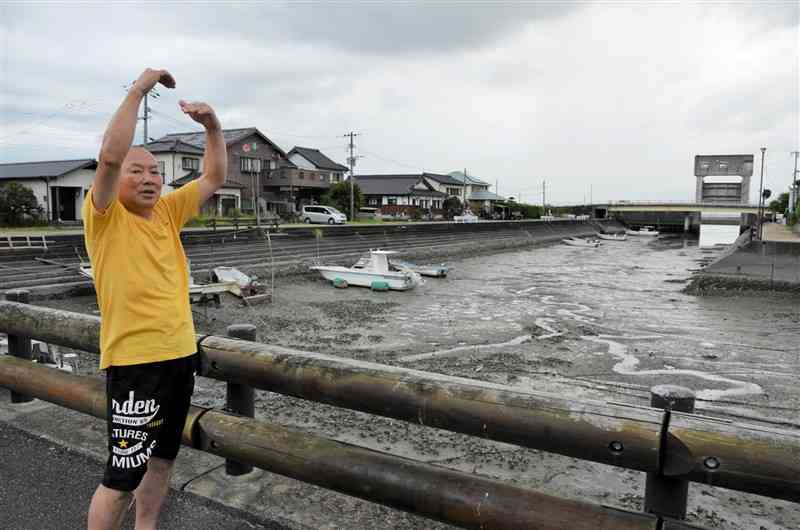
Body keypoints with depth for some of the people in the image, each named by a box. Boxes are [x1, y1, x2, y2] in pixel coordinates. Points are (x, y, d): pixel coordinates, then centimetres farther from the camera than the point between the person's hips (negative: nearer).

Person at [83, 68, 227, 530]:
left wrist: (212, 124, -2)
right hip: (135, 362, -6)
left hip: (181, 354, 7)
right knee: (123, 478, 2)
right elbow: (110, 156, -24)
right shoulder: (105, 218, -7)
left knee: (162, 459, 21)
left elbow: (215, 177, 11)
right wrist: (138, 90, -18)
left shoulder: (167, 212, 8)